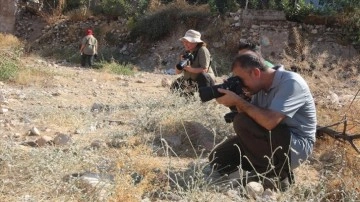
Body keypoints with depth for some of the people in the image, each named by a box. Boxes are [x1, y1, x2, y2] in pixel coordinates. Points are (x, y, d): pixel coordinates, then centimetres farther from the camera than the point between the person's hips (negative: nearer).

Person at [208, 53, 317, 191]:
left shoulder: (291, 82, -21)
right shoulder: (262, 86, 4)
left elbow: (269, 122, -33)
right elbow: (252, 117, 6)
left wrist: (238, 101, -24)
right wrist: (237, 103, -11)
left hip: (296, 146, -8)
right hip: (270, 141, 8)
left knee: (242, 123, -27)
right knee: (218, 158, -3)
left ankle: (278, 175, -13)